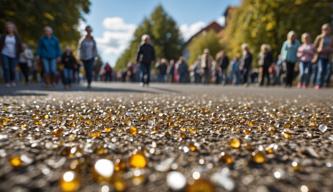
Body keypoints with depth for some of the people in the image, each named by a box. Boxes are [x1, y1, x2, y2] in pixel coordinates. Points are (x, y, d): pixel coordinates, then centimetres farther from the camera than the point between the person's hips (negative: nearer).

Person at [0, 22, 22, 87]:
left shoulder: (16, 37, 4)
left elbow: (20, 46, 6)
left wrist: (18, 53, 1)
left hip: (13, 56, 0)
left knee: (12, 69, 1)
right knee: (6, 68, -6)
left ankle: (13, 81, 21)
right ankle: (7, 82, 1)